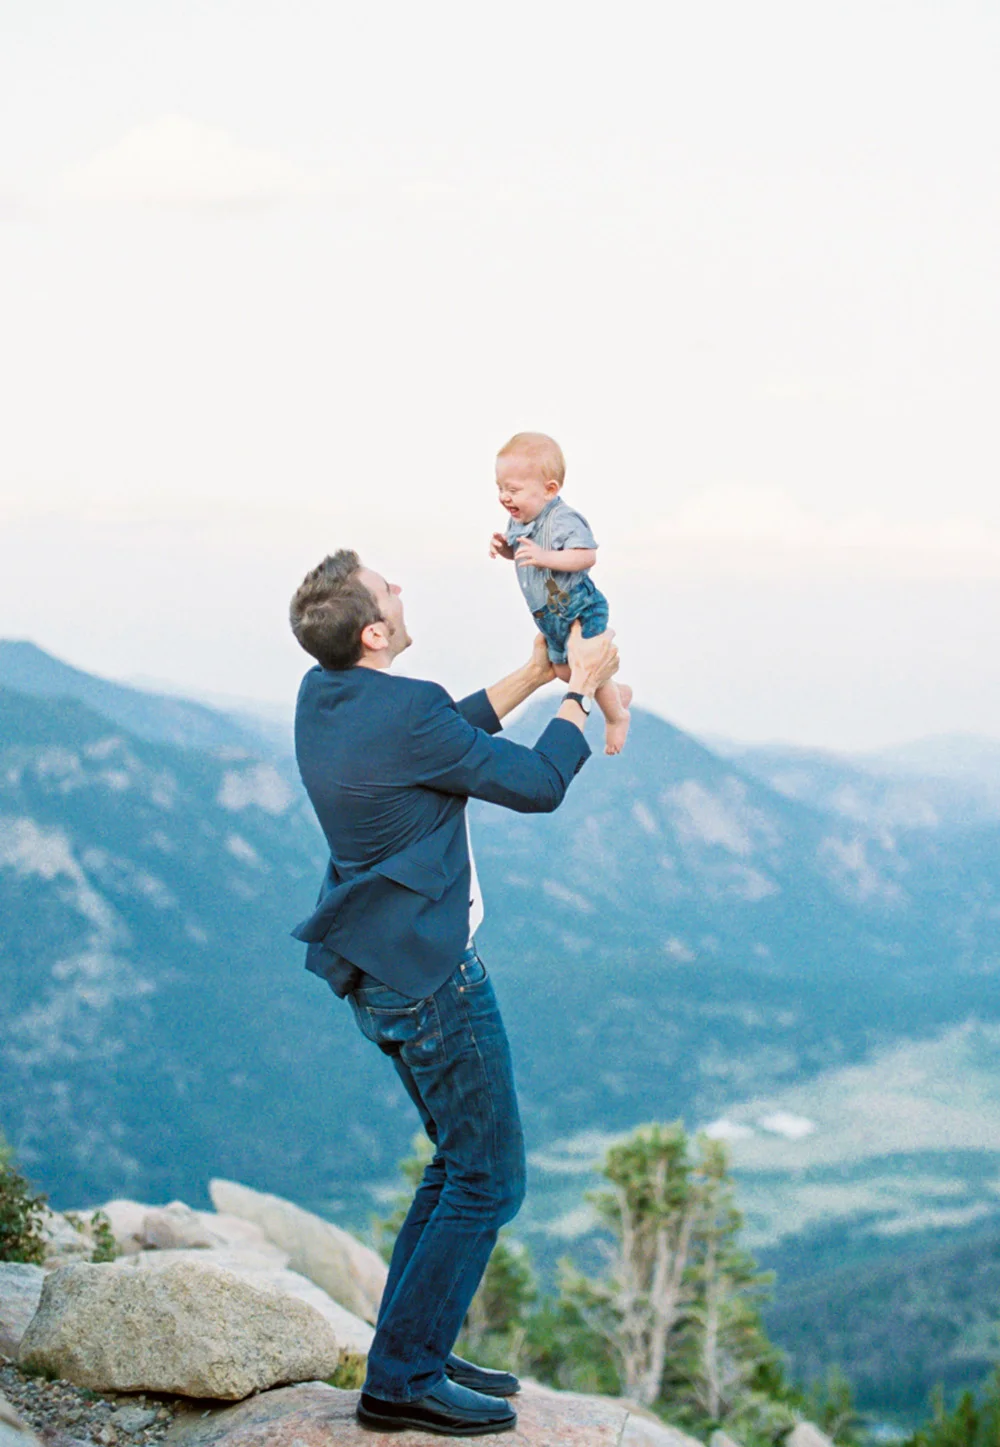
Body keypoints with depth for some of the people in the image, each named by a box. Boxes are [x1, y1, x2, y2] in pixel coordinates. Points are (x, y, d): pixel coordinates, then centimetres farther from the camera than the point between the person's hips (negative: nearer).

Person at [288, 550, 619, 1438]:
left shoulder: (322, 696, 4)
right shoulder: (403, 712, -24)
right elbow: (537, 784, -12)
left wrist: (533, 677, 21)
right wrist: (581, 690, 1)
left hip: (382, 967, 10)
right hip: (430, 977, -10)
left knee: (460, 1163, 20)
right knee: (489, 1179, -1)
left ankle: (414, 1355, 25)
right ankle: (403, 1381, 3)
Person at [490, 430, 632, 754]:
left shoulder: (564, 521, -27)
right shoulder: (518, 521, 0)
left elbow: (587, 556, -34)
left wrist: (545, 557, -41)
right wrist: (504, 548, -5)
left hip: (580, 611, -9)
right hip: (551, 618, 9)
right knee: (563, 670, 20)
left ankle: (617, 717, 30)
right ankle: (618, 692, 43)